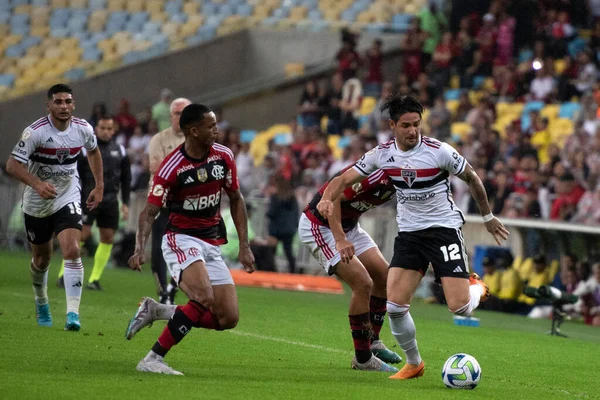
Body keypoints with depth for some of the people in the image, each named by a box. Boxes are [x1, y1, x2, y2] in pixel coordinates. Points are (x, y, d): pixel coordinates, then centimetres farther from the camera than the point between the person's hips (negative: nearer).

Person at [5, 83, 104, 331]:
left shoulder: (83, 129, -7)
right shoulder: (36, 131, -20)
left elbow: (93, 152, 16)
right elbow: (12, 164, -24)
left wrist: (99, 186, 14)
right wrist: (37, 184, -38)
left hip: (68, 199, 1)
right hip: (37, 203, -1)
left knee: (72, 250, -20)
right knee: (42, 258, 14)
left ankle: (73, 313, -22)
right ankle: (41, 302, 43)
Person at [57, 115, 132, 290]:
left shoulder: (120, 151, 10)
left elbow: (126, 179, 16)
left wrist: (125, 203, 9)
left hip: (110, 201, 4)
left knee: (108, 238, 0)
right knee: (82, 234, -13)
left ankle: (95, 279, 7)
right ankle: (64, 274, -2)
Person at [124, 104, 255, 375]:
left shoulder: (223, 156, 0)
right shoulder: (172, 167, -16)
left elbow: (236, 200, 13)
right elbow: (150, 212, -14)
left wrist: (244, 246, 8)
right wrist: (140, 249, -31)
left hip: (212, 245, 6)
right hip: (181, 239, -6)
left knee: (228, 318, -3)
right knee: (204, 299, -31)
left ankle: (156, 311, 11)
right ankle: (153, 359, -23)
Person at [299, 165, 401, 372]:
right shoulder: (376, 174, -31)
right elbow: (333, 197, -33)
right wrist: (340, 240, -40)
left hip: (348, 225, 10)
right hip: (319, 226, -10)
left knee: (383, 275, 7)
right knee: (362, 283, -15)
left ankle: (372, 341, 22)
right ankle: (363, 359, -5)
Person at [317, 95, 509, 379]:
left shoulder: (439, 151, -15)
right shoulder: (382, 154, -4)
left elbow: (472, 178, 0)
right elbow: (345, 179, 1)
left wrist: (488, 217, 10)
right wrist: (327, 198, -22)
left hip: (444, 228, -4)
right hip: (408, 233, 4)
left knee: (460, 308, -13)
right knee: (395, 305, -10)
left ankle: (476, 287, 26)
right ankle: (413, 363, 13)